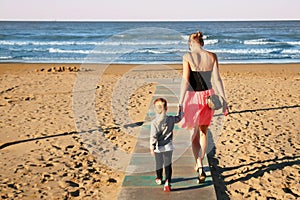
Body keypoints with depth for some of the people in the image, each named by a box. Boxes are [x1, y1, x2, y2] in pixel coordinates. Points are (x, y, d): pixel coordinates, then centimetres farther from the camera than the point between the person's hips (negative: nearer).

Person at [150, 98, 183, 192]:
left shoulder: (154, 122, -15)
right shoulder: (171, 119, -7)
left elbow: (153, 136, -16)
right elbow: (179, 117, 12)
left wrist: (152, 147, -10)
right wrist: (180, 109, 28)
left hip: (158, 147, -1)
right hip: (168, 147, 1)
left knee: (159, 163, 19)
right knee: (168, 164, 3)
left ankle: (159, 179, 40)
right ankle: (167, 182, -9)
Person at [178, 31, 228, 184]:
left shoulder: (188, 57, -9)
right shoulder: (212, 56, 0)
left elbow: (185, 81, -14)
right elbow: (217, 79, -2)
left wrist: (180, 103, -12)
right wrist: (224, 100, 3)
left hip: (193, 96, -3)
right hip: (208, 95, 4)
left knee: (194, 134, 7)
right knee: (203, 132, 20)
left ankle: (200, 167, -6)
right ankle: (199, 164, 32)